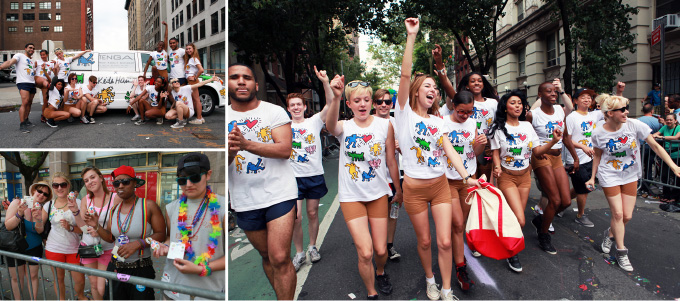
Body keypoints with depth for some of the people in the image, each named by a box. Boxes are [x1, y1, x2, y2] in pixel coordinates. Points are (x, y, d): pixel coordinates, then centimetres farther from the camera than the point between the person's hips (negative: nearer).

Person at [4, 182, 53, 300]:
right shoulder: (17, 203, -10)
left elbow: (40, 231, -12)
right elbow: (8, 226, -15)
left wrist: (38, 219, -31)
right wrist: (19, 214, -30)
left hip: (34, 248, 1)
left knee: (33, 276, 4)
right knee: (16, 277, 6)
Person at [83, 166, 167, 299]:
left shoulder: (148, 206, -11)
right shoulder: (114, 209, 8)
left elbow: (161, 234, -13)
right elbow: (110, 237, 13)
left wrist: (138, 243, -24)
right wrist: (96, 226, -2)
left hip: (140, 270, -5)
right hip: (115, 267, 5)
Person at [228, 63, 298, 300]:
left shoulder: (275, 112, -2)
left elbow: (285, 149, -14)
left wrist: (246, 144, -27)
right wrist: (230, 151, -26)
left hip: (279, 195, -3)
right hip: (244, 200, 4)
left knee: (280, 259, -10)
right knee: (267, 256, 17)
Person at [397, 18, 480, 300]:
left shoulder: (438, 121, 9)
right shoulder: (405, 113, -4)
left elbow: (449, 150, -2)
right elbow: (405, 76, -16)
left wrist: (466, 176, -16)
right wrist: (411, 36, -20)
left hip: (440, 185, 3)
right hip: (415, 188, -3)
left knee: (445, 241, 1)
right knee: (424, 241, 10)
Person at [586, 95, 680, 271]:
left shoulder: (634, 125, -15)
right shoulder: (599, 134, -13)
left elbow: (655, 146, -9)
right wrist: (593, 177, 5)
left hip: (630, 176, 2)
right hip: (609, 176, -2)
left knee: (627, 216, 5)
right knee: (618, 213, -5)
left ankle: (610, 233, 36)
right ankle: (621, 253, 9)